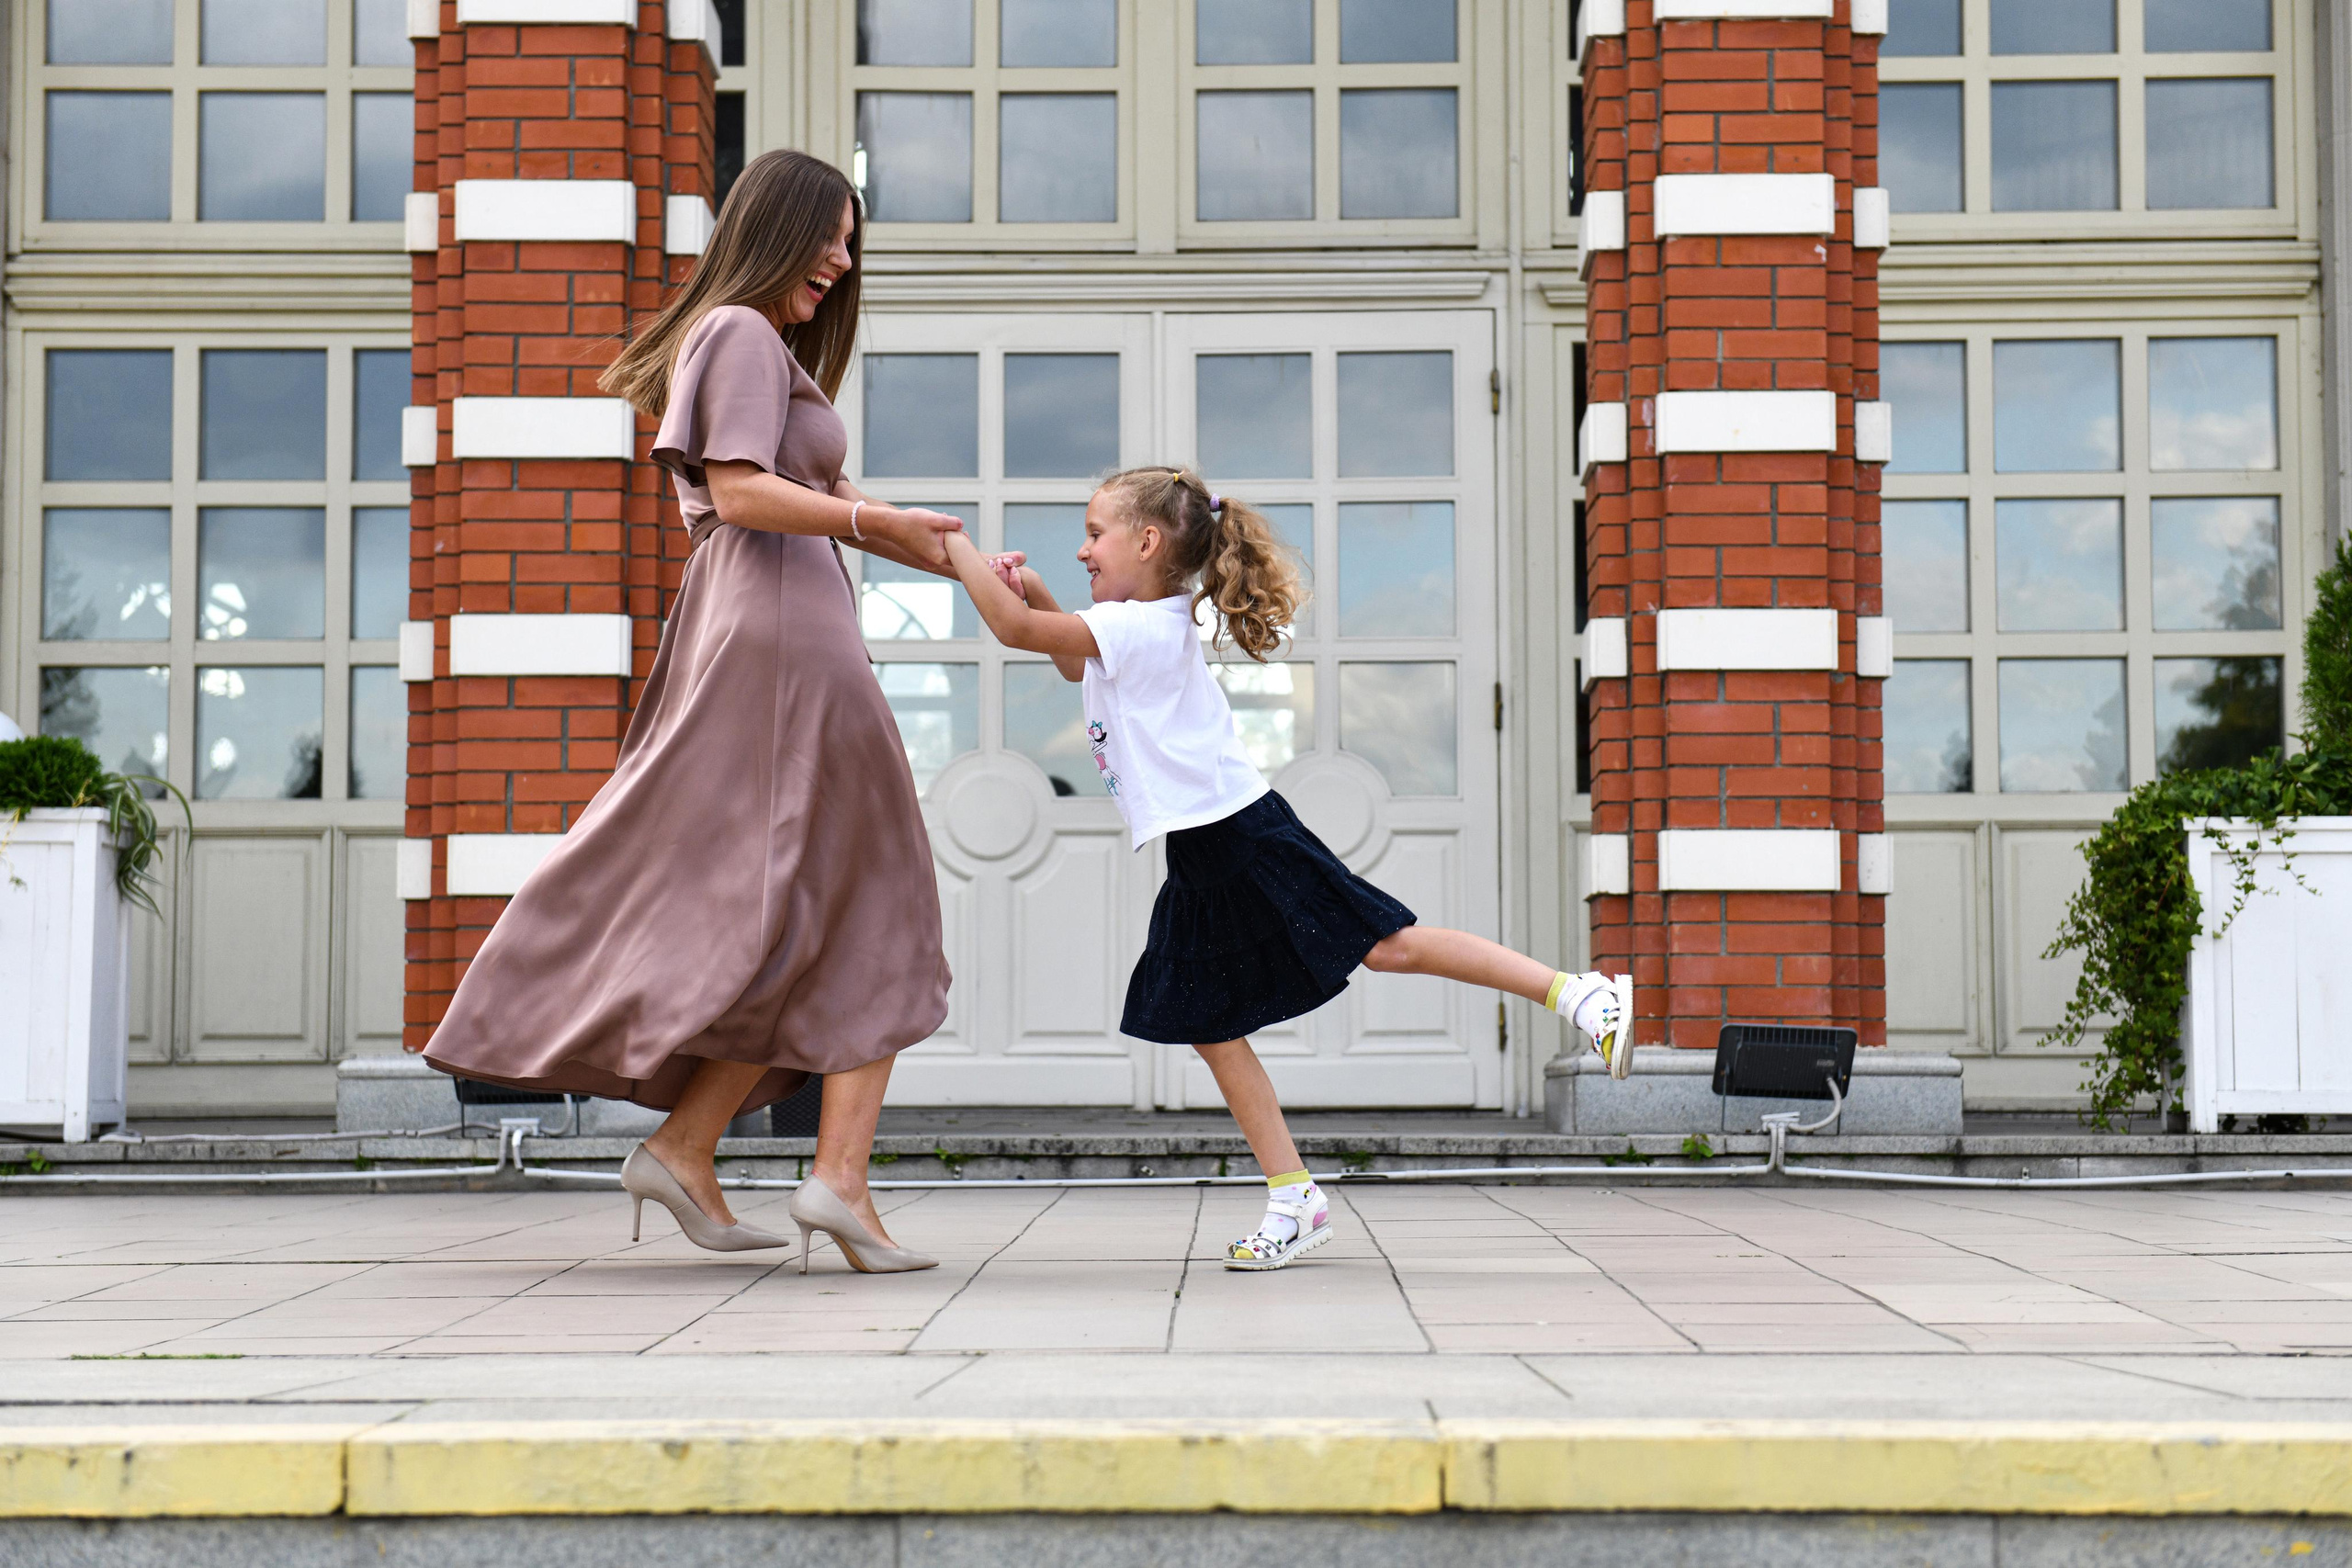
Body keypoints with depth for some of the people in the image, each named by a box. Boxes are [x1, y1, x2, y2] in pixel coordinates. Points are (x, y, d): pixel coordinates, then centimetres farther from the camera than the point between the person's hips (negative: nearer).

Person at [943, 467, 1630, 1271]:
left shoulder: (1138, 628, -14)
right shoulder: (1152, 628, 16)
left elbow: (1015, 629, -20)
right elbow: (1074, 665, 36)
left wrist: (955, 546, -8)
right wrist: (1034, 592, 19)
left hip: (1244, 841, -10)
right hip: (1203, 858, 10)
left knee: (1386, 946, -13)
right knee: (1209, 1028, 8)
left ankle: (1574, 993, -6)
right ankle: (1293, 1200, 12)